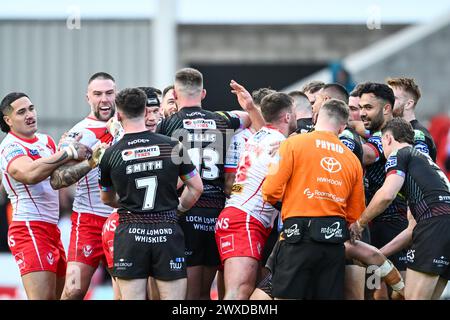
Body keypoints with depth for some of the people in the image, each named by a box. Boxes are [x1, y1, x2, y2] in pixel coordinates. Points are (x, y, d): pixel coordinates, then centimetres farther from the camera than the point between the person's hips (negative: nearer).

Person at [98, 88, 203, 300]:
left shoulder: (111, 154, 0)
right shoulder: (171, 146, 0)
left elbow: (107, 198, 17)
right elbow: (196, 187, 6)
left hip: (130, 233, 0)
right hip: (167, 232, 0)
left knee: (131, 298, 2)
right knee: (174, 301, 2)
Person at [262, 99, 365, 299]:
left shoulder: (294, 144, 0)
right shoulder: (352, 159, 13)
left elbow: (271, 191, -6)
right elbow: (356, 215, 14)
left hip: (299, 237, -4)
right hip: (335, 242, 4)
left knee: (286, 297, -3)